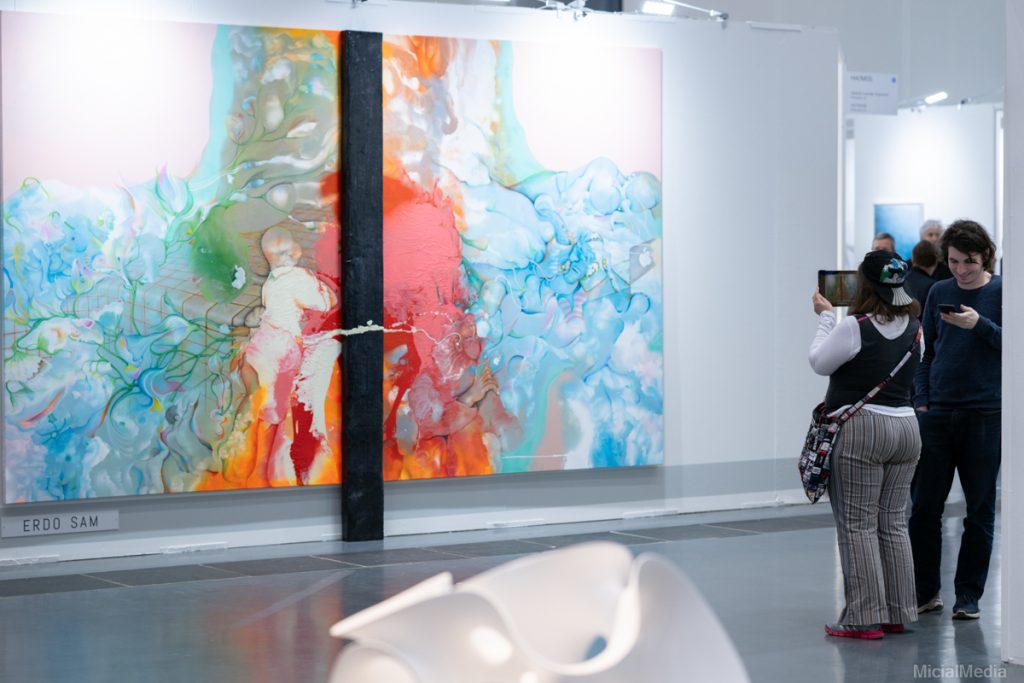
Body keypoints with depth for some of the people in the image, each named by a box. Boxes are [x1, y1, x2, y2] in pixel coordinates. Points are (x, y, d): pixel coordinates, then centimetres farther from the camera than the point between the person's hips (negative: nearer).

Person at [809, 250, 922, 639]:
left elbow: (820, 362, -4)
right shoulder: (912, 327, 5)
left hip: (860, 429, -7)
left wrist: (825, 318, 9)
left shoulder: (855, 328, -15)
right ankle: (897, 614, 17)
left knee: (858, 526, -1)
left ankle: (864, 618, -2)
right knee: (893, 524, 13)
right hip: (905, 427, 7)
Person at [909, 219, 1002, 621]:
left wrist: (980, 324, -19)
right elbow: (926, 350, 12)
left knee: (980, 509, 4)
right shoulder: (940, 293, 8)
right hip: (937, 413, 3)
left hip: (985, 416, -3)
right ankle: (925, 592, 14)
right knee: (924, 506, 3)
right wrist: (922, 400, 3)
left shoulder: (1002, 293, -1)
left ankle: (968, 595, 13)